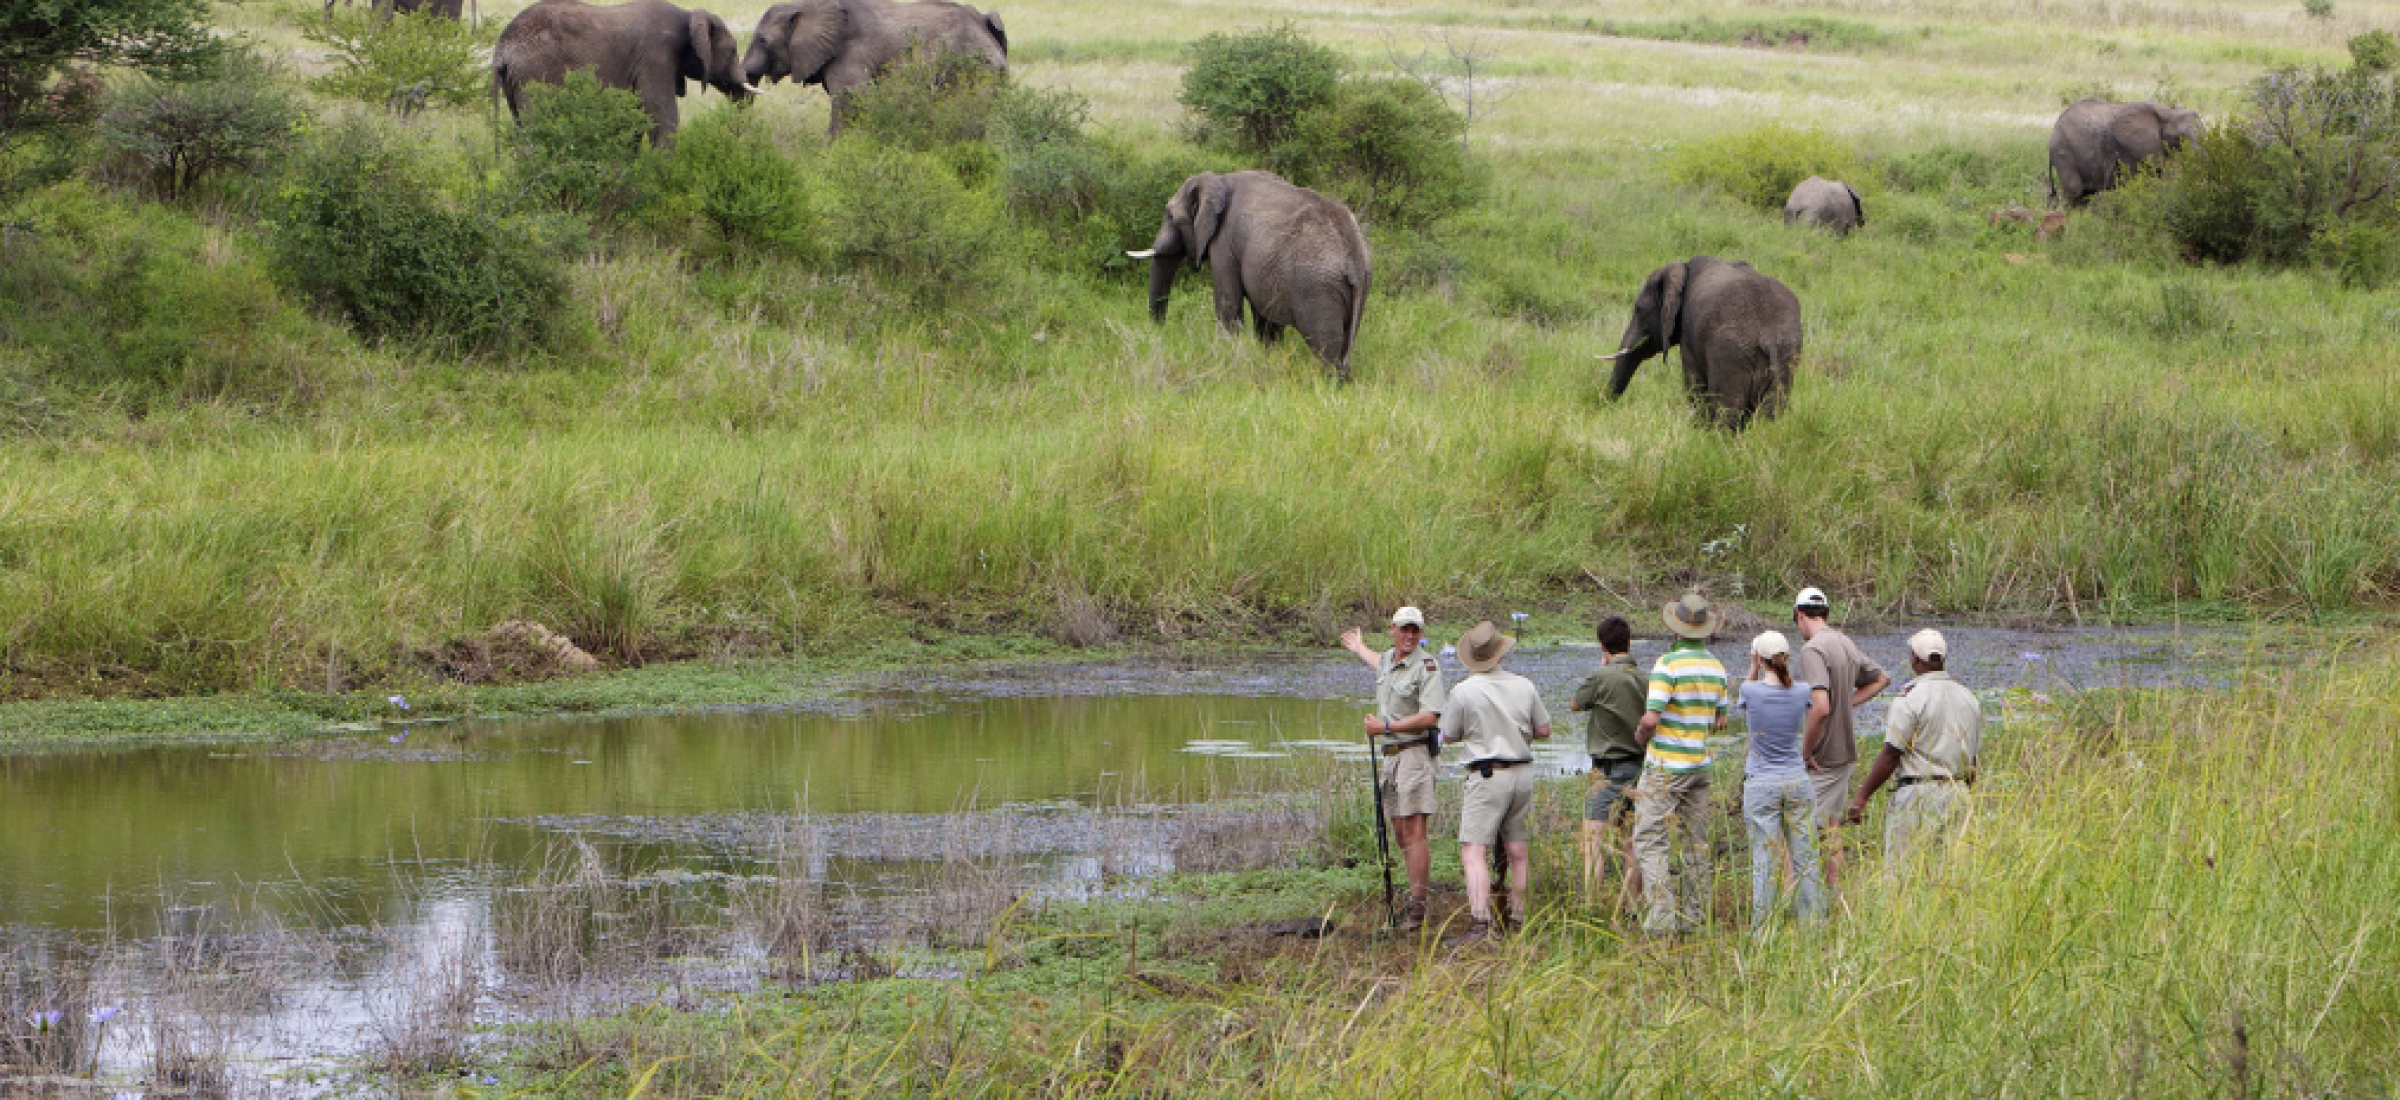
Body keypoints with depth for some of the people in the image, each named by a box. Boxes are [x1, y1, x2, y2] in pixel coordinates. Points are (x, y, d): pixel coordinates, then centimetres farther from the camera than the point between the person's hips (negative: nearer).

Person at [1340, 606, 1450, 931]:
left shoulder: (1427, 667, -10)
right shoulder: (1388, 659, 16)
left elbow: (1429, 717, -20)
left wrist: (1386, 727, -17)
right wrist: (1359, 648, 63)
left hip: (1415, 754, -9)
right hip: (1388, 755, 9)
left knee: (1415, 832, -12)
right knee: (1400, 833, 8)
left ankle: (1418, 906, -14)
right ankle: (1416, 895, 13)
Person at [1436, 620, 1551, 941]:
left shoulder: (1464, 692, -9)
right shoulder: (1524, 686, 3)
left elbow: (1449, 737, 2)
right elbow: (1544, 730, 12)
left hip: (1487, 776, -5)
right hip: (1522, 773, 5)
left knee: (1474, 851, -10)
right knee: (1519, 852, 15)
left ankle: (1480, 924, -23)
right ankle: (1518, 918, 21)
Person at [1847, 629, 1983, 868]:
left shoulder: (1912, 697, -10)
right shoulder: (1968, 699, 11)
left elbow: (1891, 755, -12)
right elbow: (1974, 759, 16)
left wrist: (1862, 797, -6)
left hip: (1918, 793, -7)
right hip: (1957, 794, 7)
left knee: (1900, 867, -6)